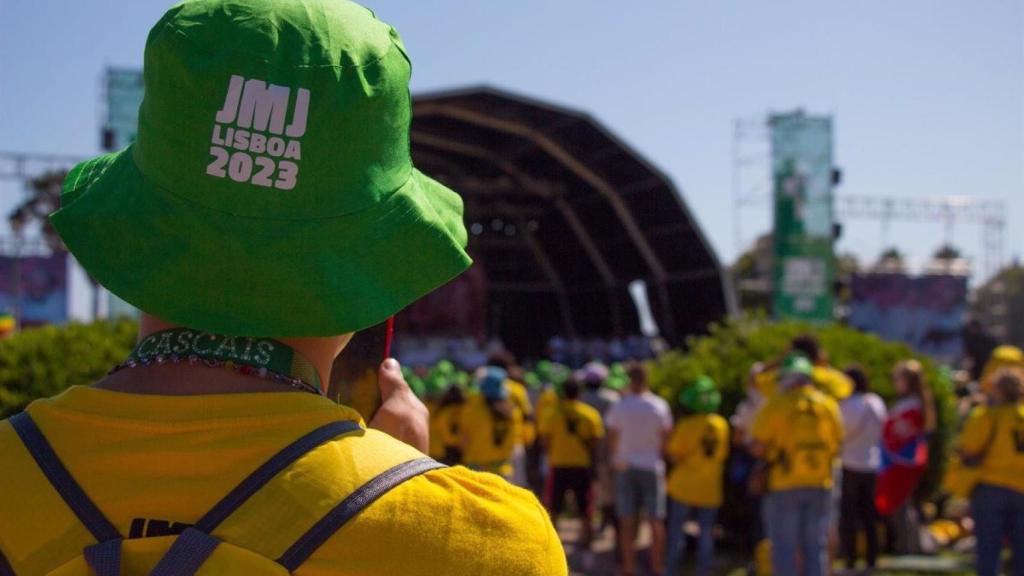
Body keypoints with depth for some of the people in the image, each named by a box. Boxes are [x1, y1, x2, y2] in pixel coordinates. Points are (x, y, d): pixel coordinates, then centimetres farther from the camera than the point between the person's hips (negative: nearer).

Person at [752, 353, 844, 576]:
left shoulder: (776, 404, -7)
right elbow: (836, 446, 8)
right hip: (820, 485, 3)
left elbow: (759, 446, -9)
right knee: (815, 547, 9)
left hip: (784, 485, -3)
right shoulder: (829, 405, 4)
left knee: (784, 548, 2)